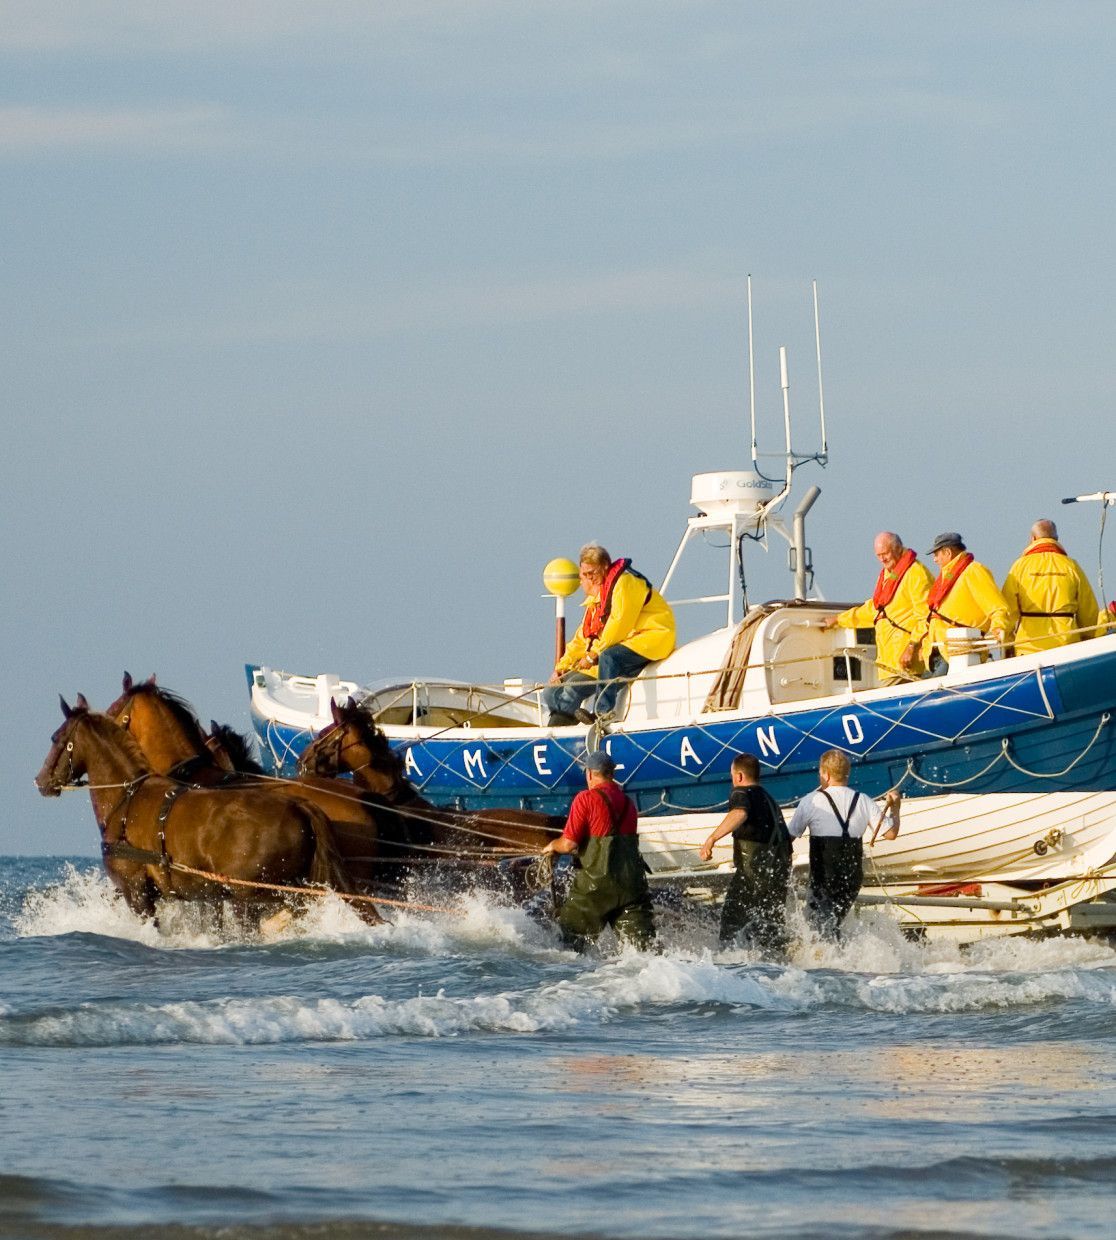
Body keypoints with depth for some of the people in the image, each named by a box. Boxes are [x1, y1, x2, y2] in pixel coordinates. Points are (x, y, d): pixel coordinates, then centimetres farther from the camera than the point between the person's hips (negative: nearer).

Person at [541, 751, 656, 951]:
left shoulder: (586, 799, -7)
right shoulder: (628, 802, 13)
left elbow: (568, 844, -10)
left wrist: (552, 846, 13)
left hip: (597, 881, -5)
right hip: (632, 880, 5)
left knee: (571, 935, 9)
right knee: (641, 940, 2)